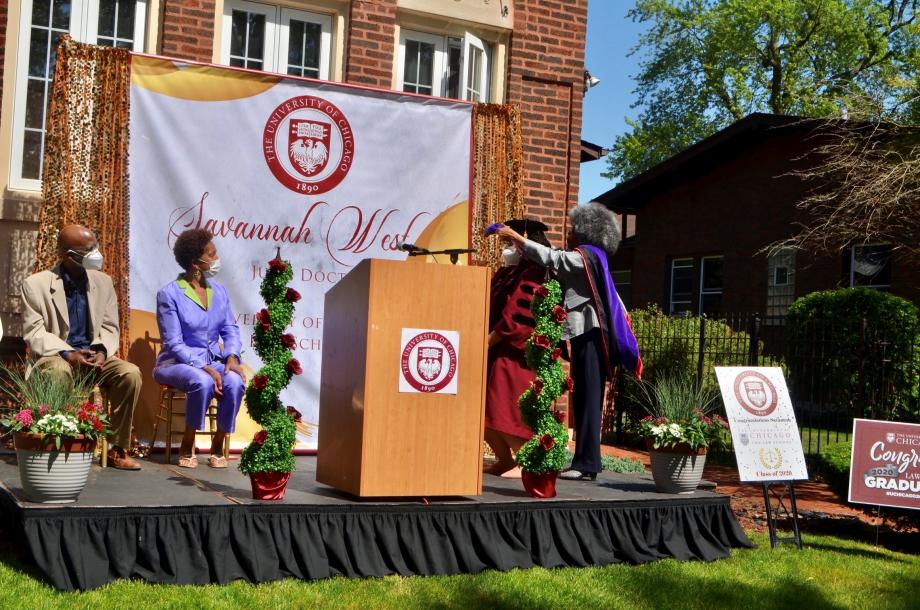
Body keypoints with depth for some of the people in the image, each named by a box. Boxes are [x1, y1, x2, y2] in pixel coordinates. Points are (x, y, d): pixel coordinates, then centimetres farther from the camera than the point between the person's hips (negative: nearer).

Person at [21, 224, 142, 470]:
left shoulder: (103, 282, 6)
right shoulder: (36, 284, -6)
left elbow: (110, 328, 6)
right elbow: (33, 333, -10)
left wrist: (102, 351, -17)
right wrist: (67, 354, -26)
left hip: (93, 358, 4)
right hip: (55, 357, -4)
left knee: (130, 373, -24)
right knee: (59, 370, -39)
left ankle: (117, 448, -14)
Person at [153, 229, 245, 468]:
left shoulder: (219, 291, 9)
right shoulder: (169, 294, -8)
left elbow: (230, 329, 8)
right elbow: (174, 344, -13)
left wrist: (232, 357, -13)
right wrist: (204, 368, -24)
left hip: (214, 361, 4)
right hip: (177, 363, -4)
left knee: (235, 382, -29)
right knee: (203, 383, -37)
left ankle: (218, 446, -10)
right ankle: (187, 446, -14)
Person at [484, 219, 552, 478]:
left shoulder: (531, 276, -12)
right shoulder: (504, 274, 15)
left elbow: (516, 317, -18)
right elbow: (491, 311, 20)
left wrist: (487, 341, -14)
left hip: (513, 355, -9)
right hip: (495, 352, 9)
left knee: (507, 413, -9)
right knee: (484, 412, 9)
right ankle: (504, 460, 19)